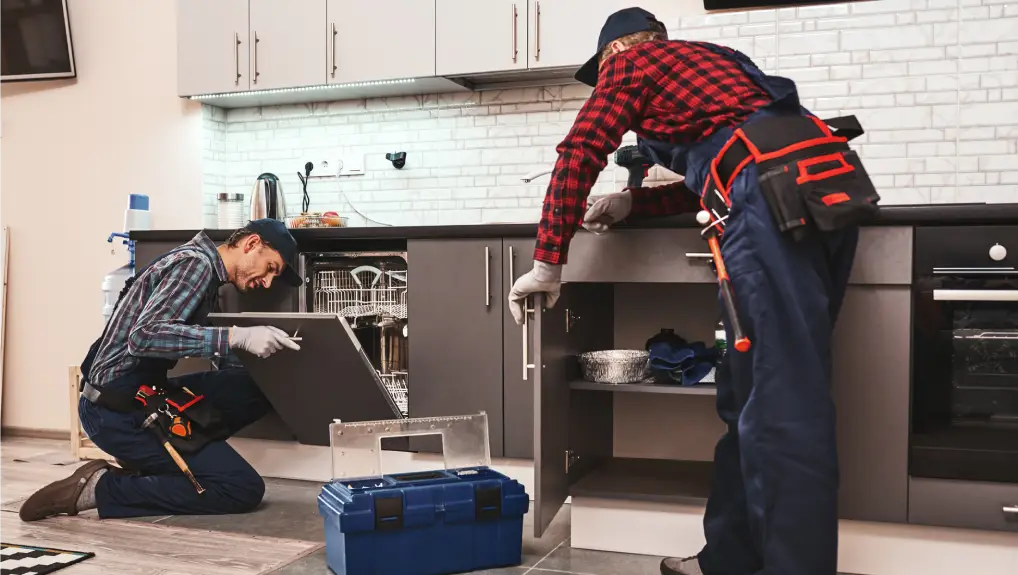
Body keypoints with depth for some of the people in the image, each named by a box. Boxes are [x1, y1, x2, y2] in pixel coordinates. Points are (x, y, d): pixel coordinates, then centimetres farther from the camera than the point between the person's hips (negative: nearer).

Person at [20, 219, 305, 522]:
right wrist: (236, 337, -33)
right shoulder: (196, 261, -14)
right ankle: (102, 487, -7)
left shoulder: (203, 268, 16)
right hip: (118, 411, -10)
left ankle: (147, 463, 6)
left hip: (143, 397, 10)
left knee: (257, 389, 4)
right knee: (244, 489, -12)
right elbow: (145, 336, -28)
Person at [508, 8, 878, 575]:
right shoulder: (705, 60, 37)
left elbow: (580, 154, 6)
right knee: (753, 394, 12)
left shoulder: (631, 60, 16)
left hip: (777, 197, -8)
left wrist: (548, 261, 9)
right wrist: (632, 203, 33)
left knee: (782, 404, -9)